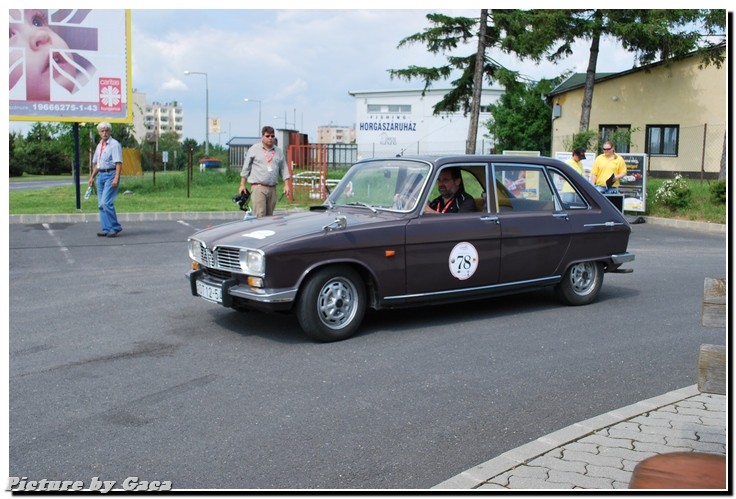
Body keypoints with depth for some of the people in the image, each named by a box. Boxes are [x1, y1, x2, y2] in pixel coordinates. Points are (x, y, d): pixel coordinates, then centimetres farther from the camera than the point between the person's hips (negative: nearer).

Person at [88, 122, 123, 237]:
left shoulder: (114, 144, -7)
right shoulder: (99, 145, 18)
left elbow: (119, 162, -14)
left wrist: (116, 178, -22)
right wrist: (92, 177, 19)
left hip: (111, 175, -8)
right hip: (101, 175, 8)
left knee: (106, 202, -16)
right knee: (101, 204, 5)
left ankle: (115, 227, -6)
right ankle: (106, 229, 10)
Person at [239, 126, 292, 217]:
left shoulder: (279, 152, 15)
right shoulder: (254, 149, 6)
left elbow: (284, 169, 16)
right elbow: (246, 168, 8)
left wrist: (287, 185, 6)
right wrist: (242, 185, 4)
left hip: (272, 188, 4)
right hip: (258, 187, -4)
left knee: (269, 216, 5)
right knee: (260, 215, -15)